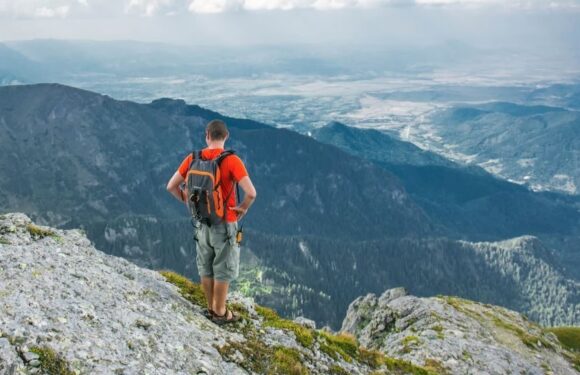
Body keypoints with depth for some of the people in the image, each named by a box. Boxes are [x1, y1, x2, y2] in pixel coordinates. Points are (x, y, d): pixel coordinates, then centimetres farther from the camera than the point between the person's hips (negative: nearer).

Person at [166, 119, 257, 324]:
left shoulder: (193, 159, -4)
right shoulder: (232, 160, -19)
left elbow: (171, 186, 1)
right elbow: (251, 193, -27)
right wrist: (243, 208, -8)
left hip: (202, 222, 5)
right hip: (224, 224, -5)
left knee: (206, 268, 18)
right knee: (223, 269, 10)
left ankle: (211, 308, 32)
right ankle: (220, 313, 21)